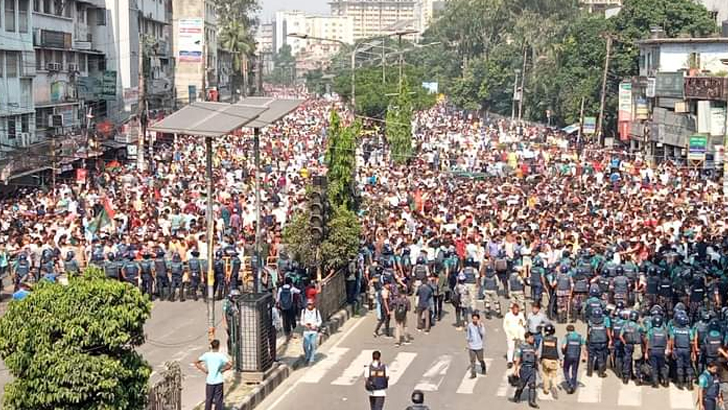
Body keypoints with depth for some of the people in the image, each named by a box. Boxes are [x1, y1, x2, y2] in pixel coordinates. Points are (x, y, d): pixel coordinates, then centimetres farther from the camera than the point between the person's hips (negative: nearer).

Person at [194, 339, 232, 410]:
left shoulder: (207, 355, -1)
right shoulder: (221, 355, -7)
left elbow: (196, 363, 1)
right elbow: (230, 365, -16)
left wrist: (204, 370, 3)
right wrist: (223, 370, -3)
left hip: (209, 381, 2)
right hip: (218, 381, -2)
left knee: (208, 400, 12)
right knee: (218, 400, 4)